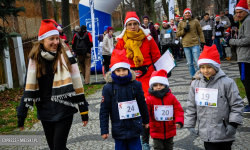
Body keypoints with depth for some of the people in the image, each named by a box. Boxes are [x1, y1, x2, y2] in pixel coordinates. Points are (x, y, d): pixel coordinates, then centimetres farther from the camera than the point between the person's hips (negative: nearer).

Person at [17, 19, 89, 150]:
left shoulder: (65, 57, -7)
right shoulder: (34, 60, 0)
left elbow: (76, 84, -7)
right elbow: (29, 88, 1)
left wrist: (84, 110, -6)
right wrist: (21, 114, 0)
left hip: (64, 110, -3)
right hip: (45, 112, 3)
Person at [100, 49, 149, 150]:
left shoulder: (136, 85, -3)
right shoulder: (108, 88, -7)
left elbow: (142, 104, 9)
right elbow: (104, 110, -4)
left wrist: (146, 121, 18)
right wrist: (104, 130, -4)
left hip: (135, 127, 1)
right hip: (118, 129, -1)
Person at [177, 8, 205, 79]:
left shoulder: (195, 21, 6)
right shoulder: (181, 23, 11)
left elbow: (200, 32, 6)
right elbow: (178, 34, 8)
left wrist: (203, 42, 0)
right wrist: (184, 30, -8)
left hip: (195, 44, -2)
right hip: (186, 46, 2)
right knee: (190, 63, 7)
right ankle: (193, 77, 17)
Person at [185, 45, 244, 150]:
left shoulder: (227, 83, -9)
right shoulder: (195, 84, 3)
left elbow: (237, 105, -5)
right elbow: (191, 106, 10)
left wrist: (233, 124, -10)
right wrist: (190, 125, 8)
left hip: (224, 134, -3)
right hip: (206, 133, 3)